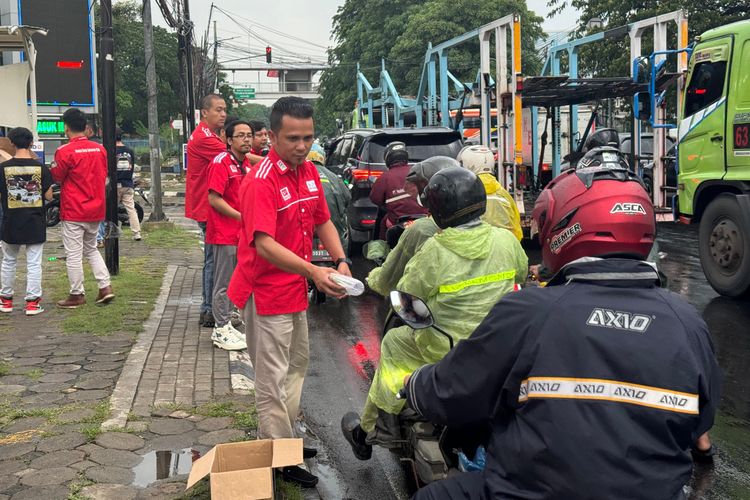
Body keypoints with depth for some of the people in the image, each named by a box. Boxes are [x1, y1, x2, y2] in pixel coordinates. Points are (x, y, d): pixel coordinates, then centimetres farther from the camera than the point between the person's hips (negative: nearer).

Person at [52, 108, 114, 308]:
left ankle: (76, 295, 10)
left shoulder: (65, 151, -15)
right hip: (96, 209, 6)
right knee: (91, 249, 20)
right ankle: (105, 286, 11)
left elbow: (56, 177, -5)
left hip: (73, 212, -6)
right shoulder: (100, 149, 2)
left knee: (74, 254, 3)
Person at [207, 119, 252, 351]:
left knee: (232, 282, 16)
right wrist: (241, 216, -19)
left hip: (240, 234, 9)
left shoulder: (246, 164, 12)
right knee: (223, 284, -1)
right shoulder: (221, 163, -14)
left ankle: (224, 325, 27)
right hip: (224, 234, -9)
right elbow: (214, 199, -19)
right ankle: (222, 331, 8)